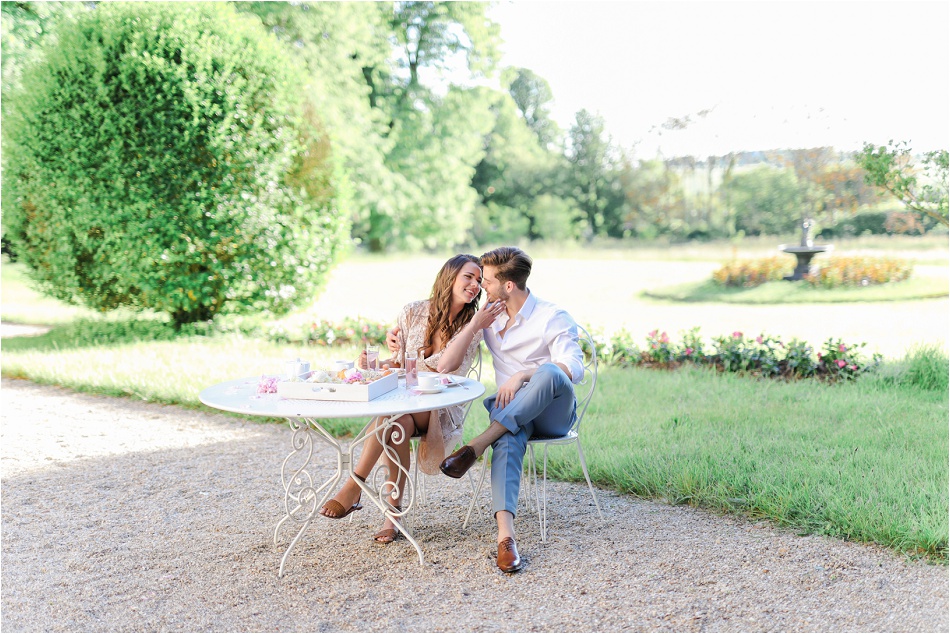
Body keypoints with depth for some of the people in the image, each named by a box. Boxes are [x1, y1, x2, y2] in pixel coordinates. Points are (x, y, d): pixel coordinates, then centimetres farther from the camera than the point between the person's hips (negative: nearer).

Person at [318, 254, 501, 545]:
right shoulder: (414, 312, 5)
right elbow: (396, 364, 9)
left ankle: (354, 486, -29)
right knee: (396, 426, -36)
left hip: (440, 409, -2)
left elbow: (446, 365, -17)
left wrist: (406, 359, -12)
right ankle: (394, 510, -27)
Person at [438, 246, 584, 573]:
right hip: (510, 412, 3)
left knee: (549, 372, -38)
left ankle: (476, 446, -39)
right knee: (508, 441, -35)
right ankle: (506, 535, -50)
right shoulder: (489, 316, 11)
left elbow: (574, 368, -20)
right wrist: (474, 324, -5)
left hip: (552, 412, -3)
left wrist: (521, 375, -31)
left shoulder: (553, 318, -5)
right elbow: (446, 362, 8)